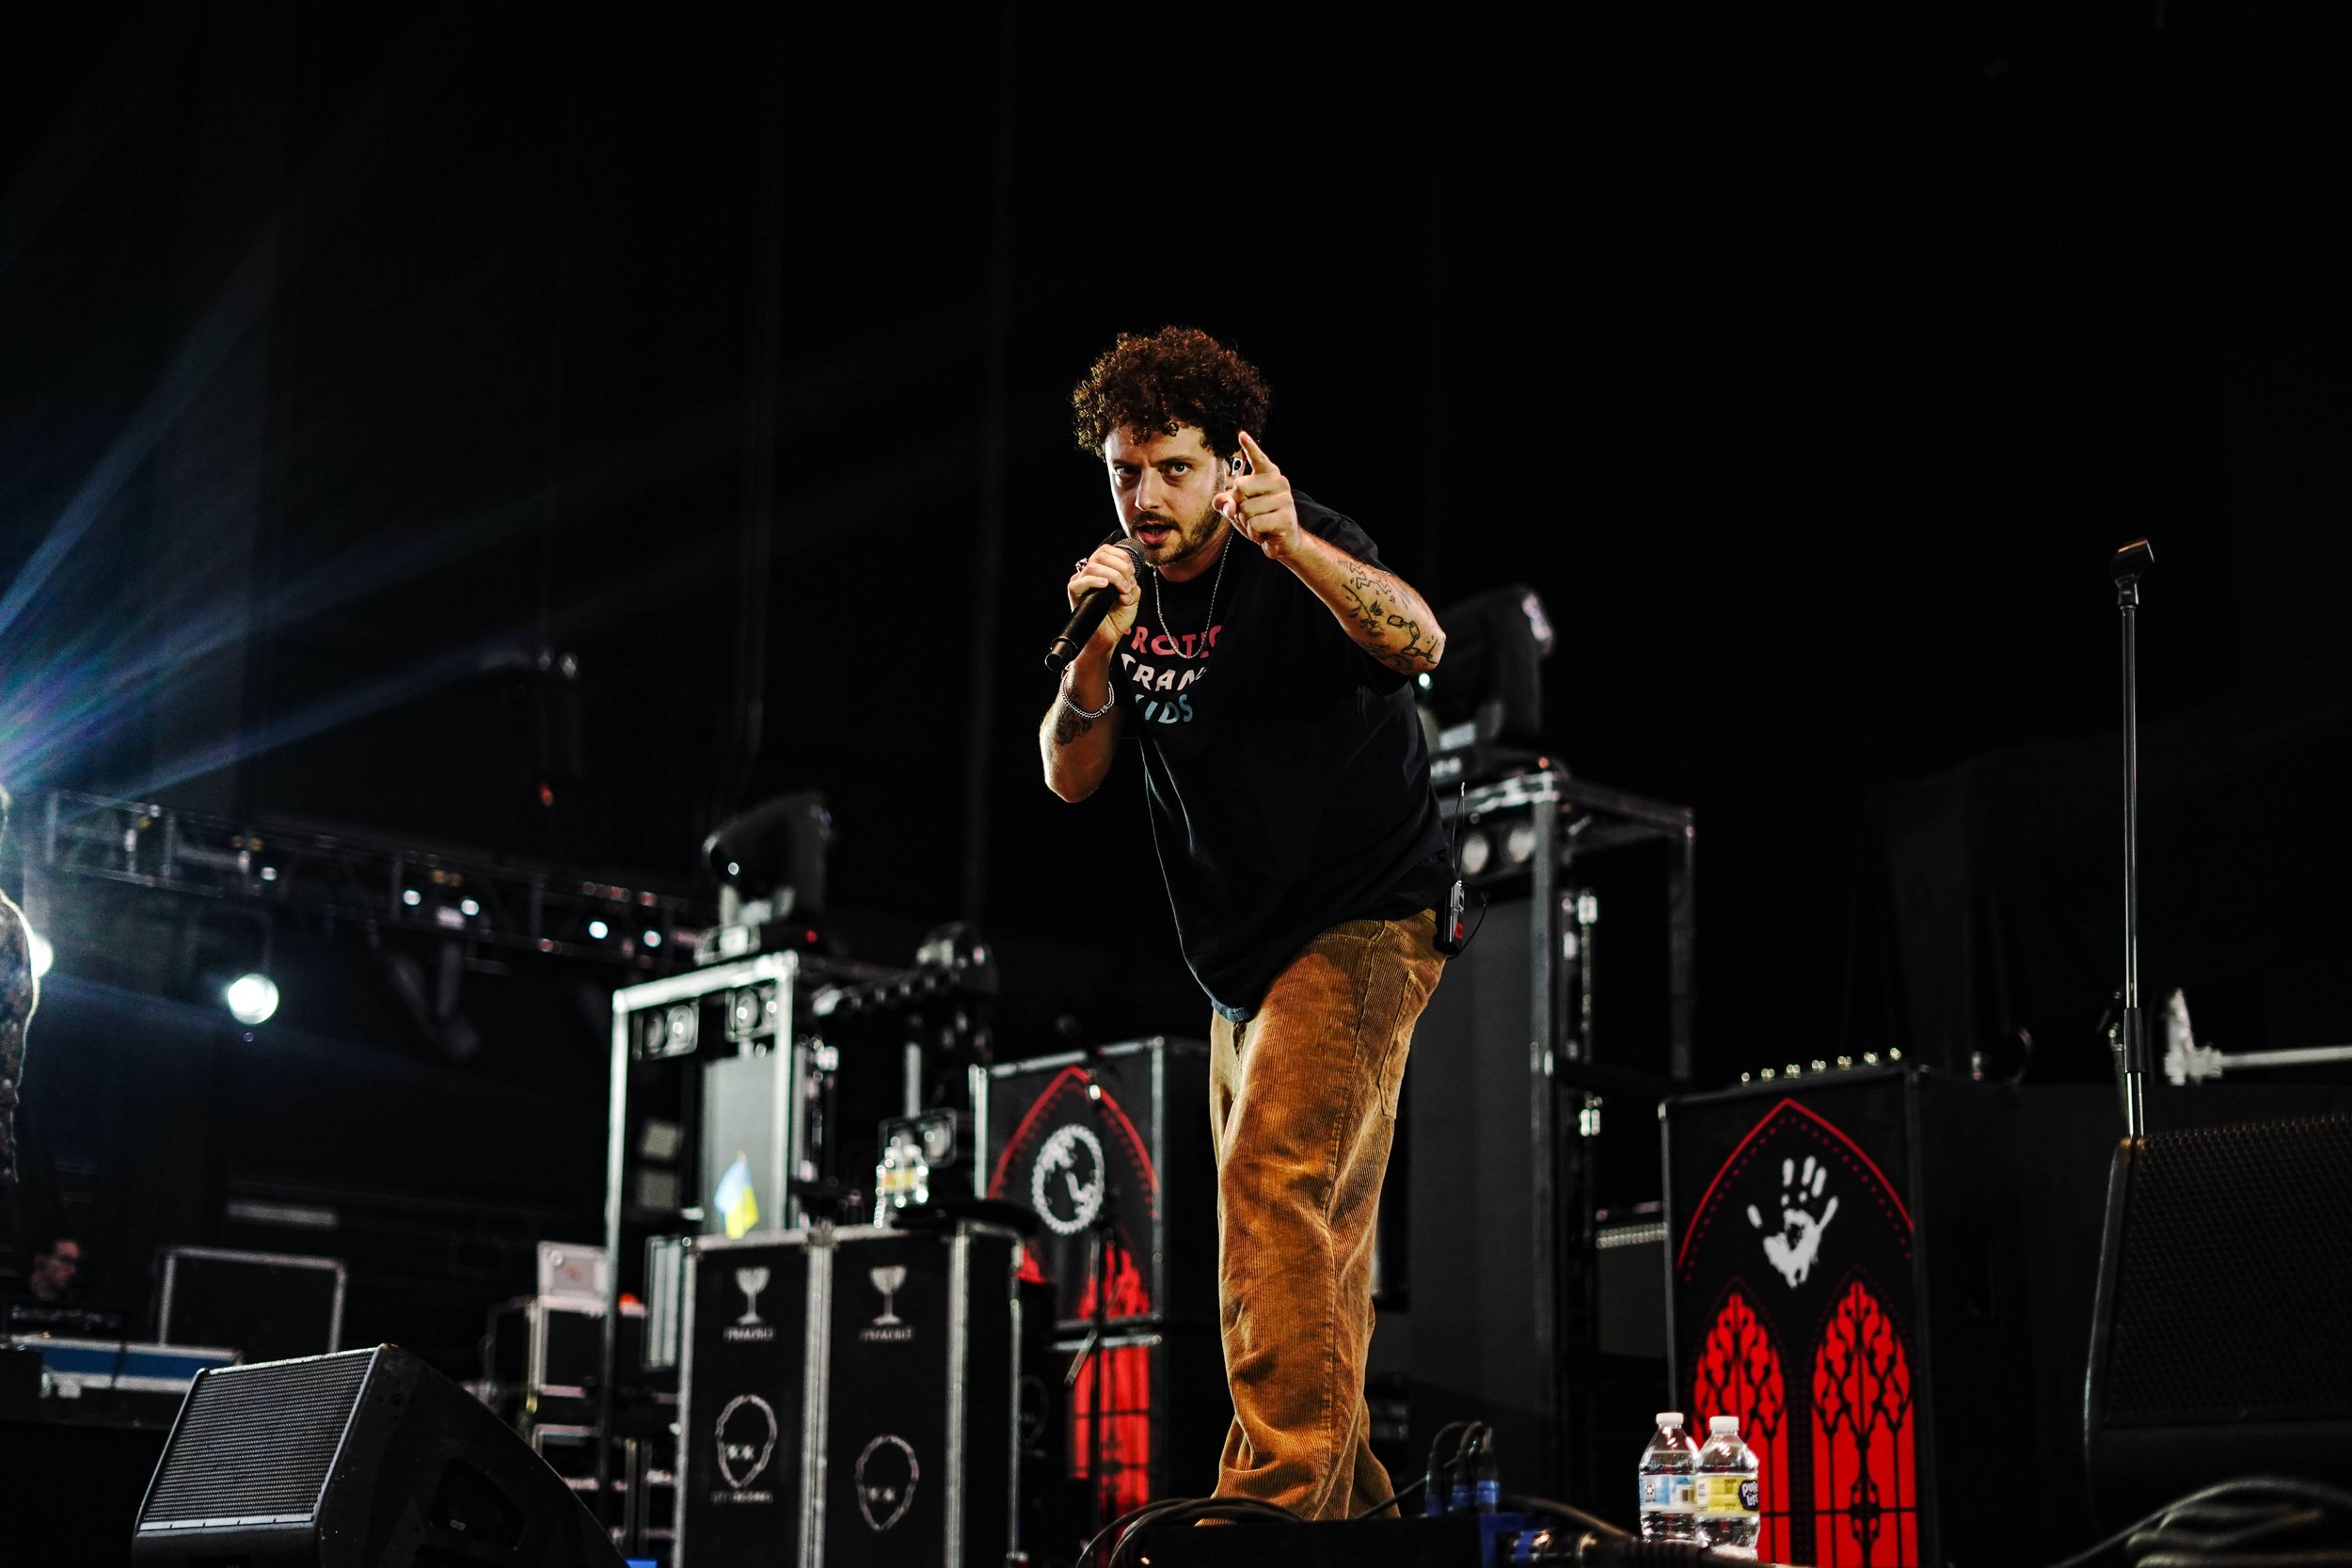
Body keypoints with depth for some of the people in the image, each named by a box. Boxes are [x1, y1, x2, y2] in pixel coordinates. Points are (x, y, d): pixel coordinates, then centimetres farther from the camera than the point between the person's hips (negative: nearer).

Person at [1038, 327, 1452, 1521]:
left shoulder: (1297, 558, -14)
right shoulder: (1128, 588, 5)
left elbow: (1418, 642, -34)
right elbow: (1069, 777, 1)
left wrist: (1295, 544, -50)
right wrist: (1097, 651, -18)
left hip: (1360, 927, -8)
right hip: (1242, 957, 8)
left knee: (1275, 1182, -22)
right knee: (1313, 1234, 11)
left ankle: (1277, 1492, -22)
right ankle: (1346, 1496, 20)